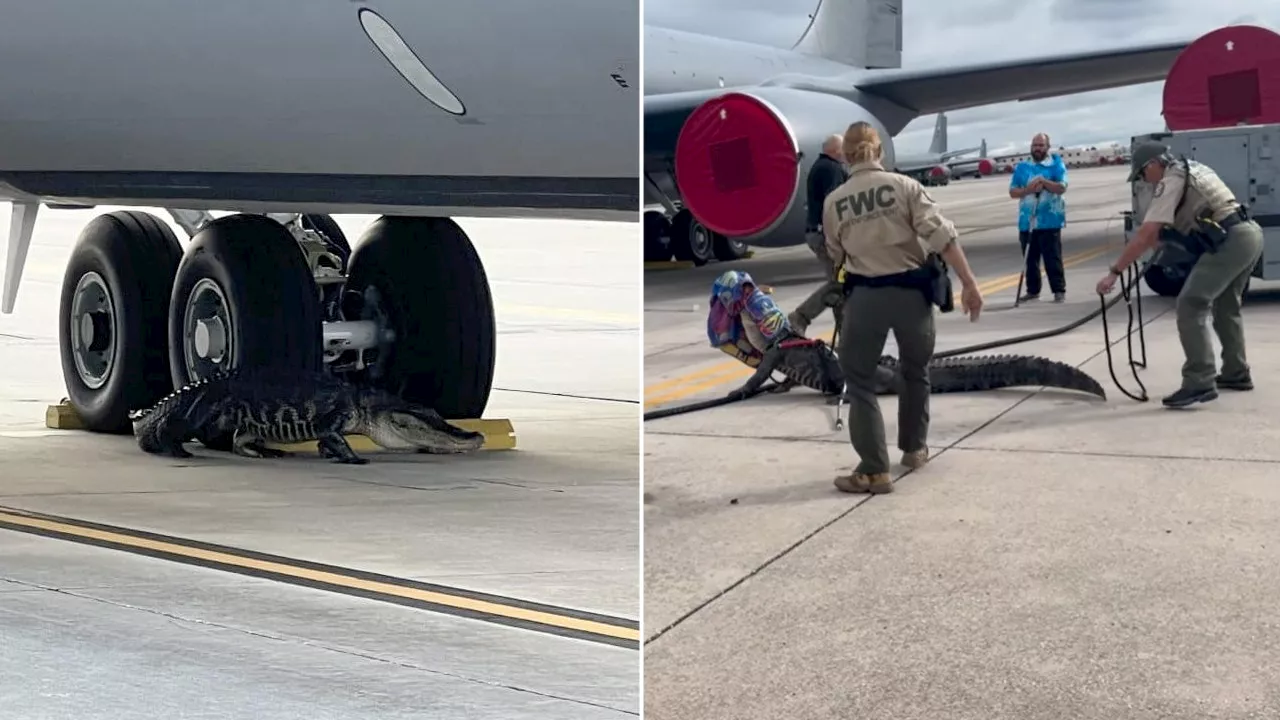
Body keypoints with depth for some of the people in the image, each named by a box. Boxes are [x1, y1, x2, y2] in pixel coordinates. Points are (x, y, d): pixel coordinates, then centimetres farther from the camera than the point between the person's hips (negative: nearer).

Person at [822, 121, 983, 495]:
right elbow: (941, 235, -13)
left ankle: (874, 469, -1)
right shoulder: (903, 186, -5)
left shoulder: (833, 202, 1)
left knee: (859, 379, 7)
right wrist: (969, 283, -12)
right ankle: (914, 448, 36)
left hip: (865, 295, -1)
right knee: (916, 371, 23)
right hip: (910, 290, 1)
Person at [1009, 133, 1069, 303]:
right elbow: (1013, 192, 6)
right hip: (1026, 222, 4)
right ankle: (1032, 291, 17)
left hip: (1050, 221, -4)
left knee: (1053, 258, -5)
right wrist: (1028, 189, -12)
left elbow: (1062, 188, -8)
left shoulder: (1056, 165, 3)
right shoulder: (1022, 167, 11)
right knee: (1030, 259, 8)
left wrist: (1044, 182, -20)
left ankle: (1059, 290, 0)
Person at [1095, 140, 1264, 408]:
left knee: (1191, 306, -12)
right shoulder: (1190, 170, 23)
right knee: (1226, 306, 26)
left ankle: (1200, 383, -18)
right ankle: (1236, 374, 35)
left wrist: (1114, 272, -12)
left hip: (1230, 241, -10)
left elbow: (1145, 235, -13)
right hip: (1251, 233, 10)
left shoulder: (1171, 181, -6)